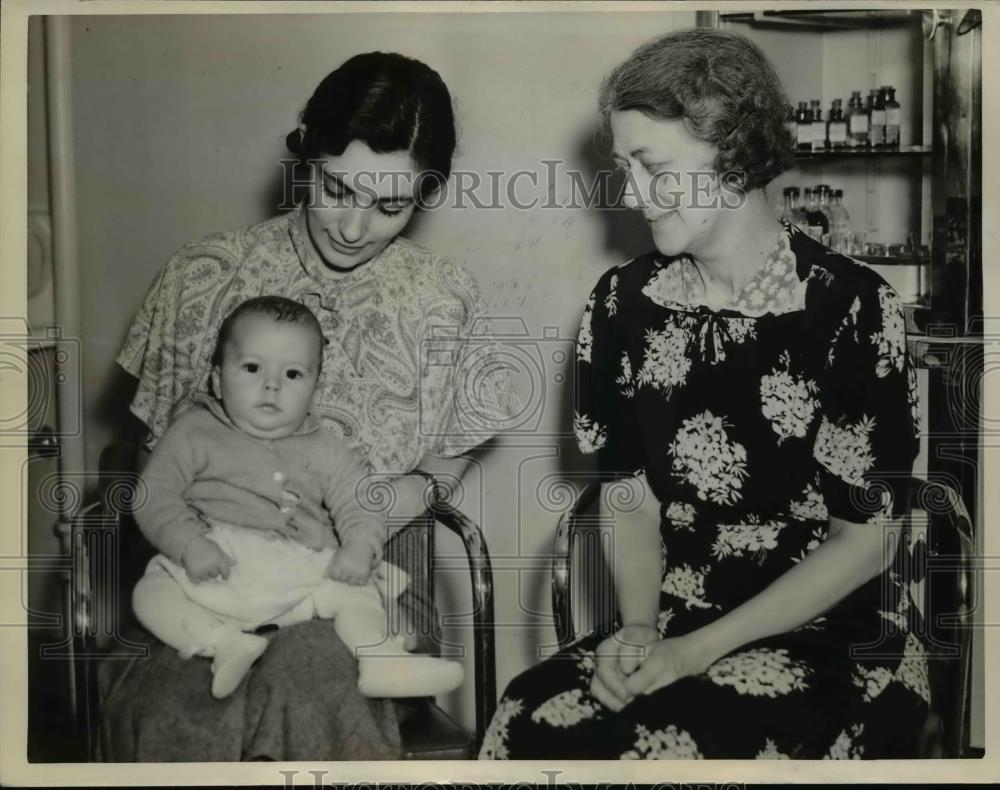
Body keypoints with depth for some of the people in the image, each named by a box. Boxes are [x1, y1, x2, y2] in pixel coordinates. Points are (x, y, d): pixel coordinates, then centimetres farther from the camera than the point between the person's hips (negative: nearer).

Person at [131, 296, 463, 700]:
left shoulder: (322, 449, 12)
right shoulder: (194, 432, 5)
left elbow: (358, 502, 11)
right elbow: (154, 494, 0)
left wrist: (359, 547, -12)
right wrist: (189, 544, -17)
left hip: (298, 573, 2)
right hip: (216, 567, -2)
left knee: (356, 590, -15)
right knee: (152, 592, -24)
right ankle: (227, 644, -36)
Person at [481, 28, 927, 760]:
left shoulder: (852, 309, -12)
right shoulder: (625, 303, 1)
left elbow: (866, 541, -9)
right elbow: (631, 497, 6)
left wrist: (697, 651, -15)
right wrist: (639, 627, -12)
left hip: (834, 639, -3)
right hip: (673, 629, 4)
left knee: (651, 748, -30)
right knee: (529, 721, -24)